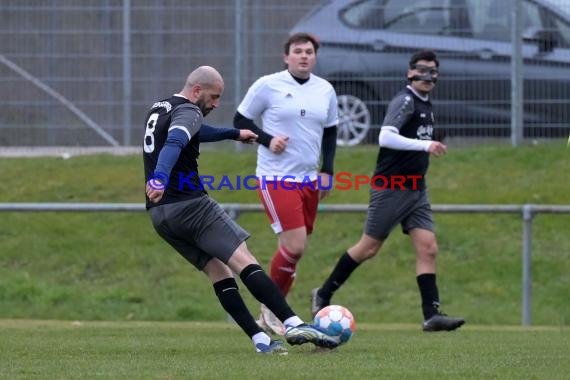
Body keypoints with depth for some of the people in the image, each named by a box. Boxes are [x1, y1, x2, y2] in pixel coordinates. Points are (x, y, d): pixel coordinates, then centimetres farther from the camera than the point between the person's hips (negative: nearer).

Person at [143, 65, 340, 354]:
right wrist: (160, 178, -47)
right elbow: (175, 142, -31)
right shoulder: (188, 111, -9)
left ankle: (260, 340, -2)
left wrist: (235, 133, 53)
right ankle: (294, 325, -20)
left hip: (159, 215, 9)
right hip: (190, 204, -9)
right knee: (243, 261, -12)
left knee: (218, 272, 8)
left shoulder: (158, 109, 22)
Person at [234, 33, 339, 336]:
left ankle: (271, 315, 19)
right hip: (276, 178, -6)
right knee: (295, 245, -16)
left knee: (294, 249, 6)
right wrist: (267, 140, -15)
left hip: (309, 180, 6)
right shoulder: (268, 85, -6)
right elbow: (240, 120, 1)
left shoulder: (325, 91, 9)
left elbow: (330, 132, 19)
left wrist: (327, 171, 9)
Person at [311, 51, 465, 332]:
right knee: (369, 247, 0)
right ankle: (323, 295, 16)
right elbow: (385, 137, -26)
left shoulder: (425, 105, 15)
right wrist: (425, 145, -29)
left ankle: (431, 315, -10)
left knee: (428, 248, -5)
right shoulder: (405, 101, -13)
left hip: (415, 190, 8)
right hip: (391, 189, -8)